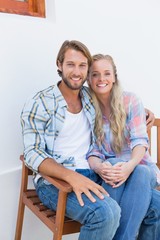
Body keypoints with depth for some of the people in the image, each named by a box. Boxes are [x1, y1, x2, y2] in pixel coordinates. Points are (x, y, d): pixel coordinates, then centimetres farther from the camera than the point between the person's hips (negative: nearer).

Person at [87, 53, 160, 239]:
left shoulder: (130, 101, -2)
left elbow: (139, 140, -12)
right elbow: (91, 149, -5)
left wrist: (130, 166, -34)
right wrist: (99, 167, -29)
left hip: (139, 166, 0)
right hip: (108, 168, 1)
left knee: (140, 173, -36)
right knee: (112, 165, -35)